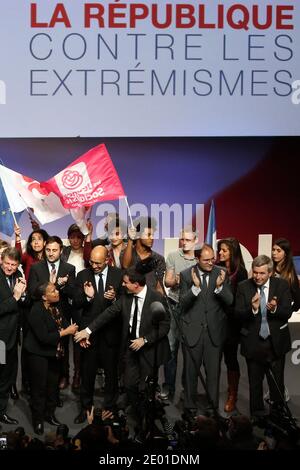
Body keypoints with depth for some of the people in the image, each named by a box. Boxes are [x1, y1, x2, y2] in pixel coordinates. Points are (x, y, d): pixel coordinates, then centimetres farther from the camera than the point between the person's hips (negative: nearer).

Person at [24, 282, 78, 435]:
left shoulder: (55, 307, -1)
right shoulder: (37, 311, -24)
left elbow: (64, 325, -3)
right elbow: (43, 337, -28)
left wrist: (76, 333, -20)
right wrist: (65, 332, -24)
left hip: (54, 352, 7)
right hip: (39, 354, -7)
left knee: (53, 384, 16)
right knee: (39, 387, 5)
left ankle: (49, 414, 34)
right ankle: (38, 420, 21)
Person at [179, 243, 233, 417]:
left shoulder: (222, 274, -1)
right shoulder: (186, 275, -4)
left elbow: (230, 301, -5)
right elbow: (183, 303, -10)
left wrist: (219, 286, -24)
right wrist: (195, 287, -26)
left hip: (215, 330, 1)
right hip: (192, 330, -1)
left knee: (214, 371, 10)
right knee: (191, 371, 11)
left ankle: (213, 406, 26)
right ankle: (190, 407, 26)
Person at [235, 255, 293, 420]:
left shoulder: (282, 285, -5)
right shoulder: (243, 287, -6)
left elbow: (287, 312, -11)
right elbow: (238, 314, -12)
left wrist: (275, 309, -32)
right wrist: (252, 309, -32)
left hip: (276, 343, 0)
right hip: (253, 343, 0)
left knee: (277, 383, 9)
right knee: (255, 383, 15)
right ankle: (257, 414, 32)